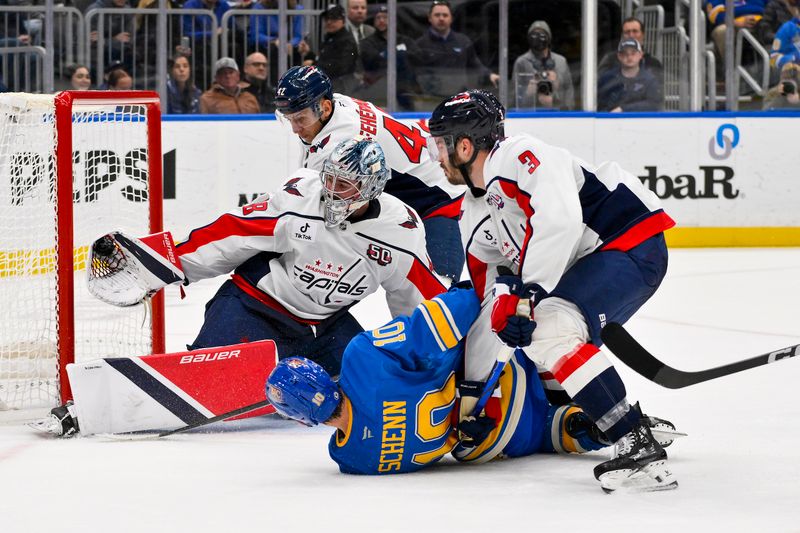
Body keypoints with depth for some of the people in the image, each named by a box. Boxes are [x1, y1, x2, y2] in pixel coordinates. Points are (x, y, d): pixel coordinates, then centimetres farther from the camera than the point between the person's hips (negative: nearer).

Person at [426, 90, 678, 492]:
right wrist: (472, 386, 15)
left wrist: (523, 291, -28)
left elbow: (560, 220, -32)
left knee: (551, 327, -28)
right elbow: (483, 301, 18)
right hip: (585, 266, 11)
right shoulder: (475, 215, 15)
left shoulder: (518, 157, -16)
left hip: (633, 244, -11)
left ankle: (641, 448, -33)